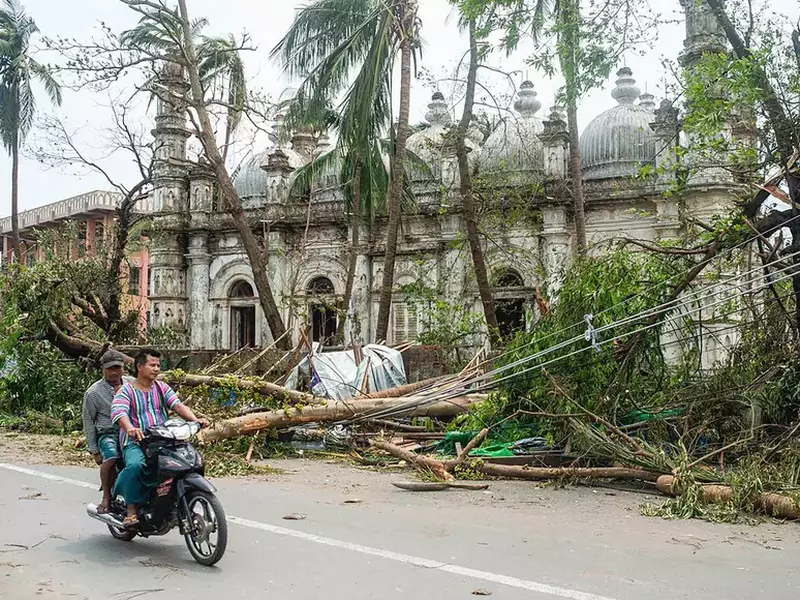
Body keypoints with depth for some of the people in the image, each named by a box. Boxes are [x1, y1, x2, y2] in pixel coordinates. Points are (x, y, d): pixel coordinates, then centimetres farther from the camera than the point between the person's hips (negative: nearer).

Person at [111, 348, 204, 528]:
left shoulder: (162, 387, 16)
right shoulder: (126, 391, 2)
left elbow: (178, 405, 2)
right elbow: (118, 412, -17)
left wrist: (194, 419, -18)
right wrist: (130, 428, -39)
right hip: (135, 442, -4)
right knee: (134, 466, -35)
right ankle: (131, 510, -19)